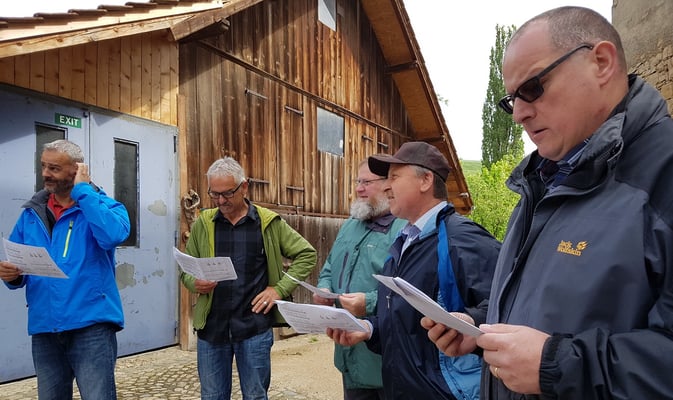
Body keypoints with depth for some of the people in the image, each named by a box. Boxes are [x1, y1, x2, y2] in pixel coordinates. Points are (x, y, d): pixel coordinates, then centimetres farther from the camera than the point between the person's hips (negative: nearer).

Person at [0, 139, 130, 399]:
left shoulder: (104, 205, -2)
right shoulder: (31, 213, 11)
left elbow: (113, 236, -25)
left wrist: (83, 190, -15)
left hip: (91, 325, -5)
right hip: (44, 329, 5)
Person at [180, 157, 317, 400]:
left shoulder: (269, 223, -1)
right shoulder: (202, 223, 5)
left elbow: (306, 254, 3)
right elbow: (186, 269, 11)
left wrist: (280, 289, -7)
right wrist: (195, 283, -12)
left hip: (255, 327, -2)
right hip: (211, 326, 2)